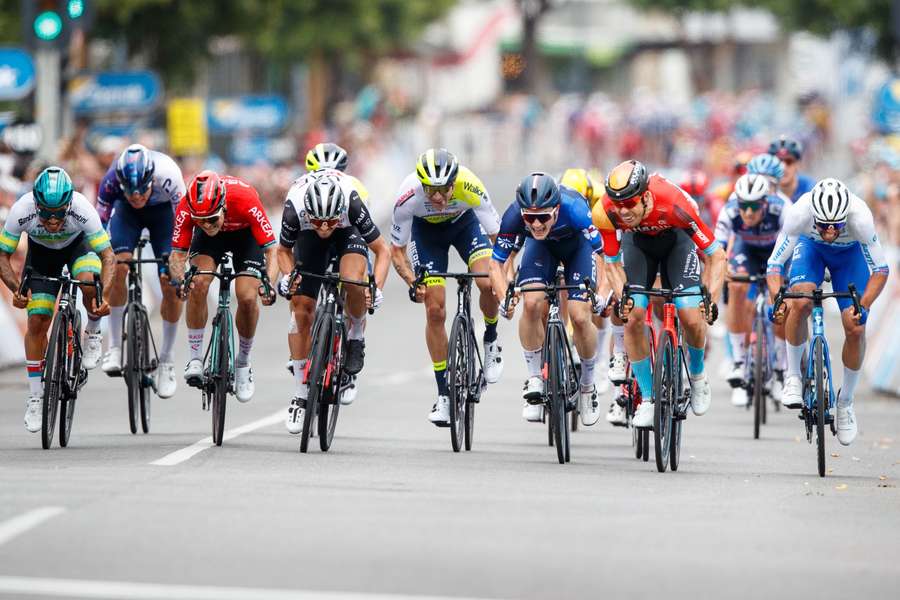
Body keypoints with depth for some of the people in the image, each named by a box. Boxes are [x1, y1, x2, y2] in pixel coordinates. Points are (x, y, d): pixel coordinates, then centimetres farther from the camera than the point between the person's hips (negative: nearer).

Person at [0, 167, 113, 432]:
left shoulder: (82, 209, -37)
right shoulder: (21, 211, -35)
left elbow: (108, 256, -32)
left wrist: (105, 296, -47)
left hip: (78, 244, -1)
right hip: (41, 251, 1)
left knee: (89, 283, -34)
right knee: (37, 322, -9)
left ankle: (92, 332, -3)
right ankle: (35, 398, 3)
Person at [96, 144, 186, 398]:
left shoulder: (168, 176, -39)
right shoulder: (111, 179, -36)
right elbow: (99, 224, -24)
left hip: (163, 210, -1)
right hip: (126, 213, 1)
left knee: (171, 286, -12)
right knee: (119, 267, -24)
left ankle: (166, 359, 5)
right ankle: (115, 347, -11)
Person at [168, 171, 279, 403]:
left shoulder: (245, 199, -40)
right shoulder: (186, 208, -35)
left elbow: (271, 250, -37)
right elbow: (177, 254, -30)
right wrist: (179, 279, -52)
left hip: (245, 234, -1)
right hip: (208, 240, 1)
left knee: (247, 298, -16)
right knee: (198, 284, -25)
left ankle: (243, 363, 9)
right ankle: (195, 358, -12)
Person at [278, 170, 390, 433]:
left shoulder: (352, 204, -39)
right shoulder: (295, 208, -36)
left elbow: (382, 251, -25)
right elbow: (284, 251, -12)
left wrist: (376, 287, -39)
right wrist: (288, 276, -32)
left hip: (349, 232, -2)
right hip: (308, 238, 2)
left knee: (353, 281, -35)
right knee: (303, 314, -6)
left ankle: (356, 338, -4)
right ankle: (300, 396, 7)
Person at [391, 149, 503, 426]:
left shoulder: (470, 187, -37)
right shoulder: (408, 195, -35)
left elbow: (498, 236, -27)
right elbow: (397, 251, -22)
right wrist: (412, 282, -38)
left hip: (465, 223, 0)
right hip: (426, 229, 0)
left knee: (487, 283, -26)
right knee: (435, 310, -8)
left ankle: (491, 339, 6)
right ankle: (444, 394, 3)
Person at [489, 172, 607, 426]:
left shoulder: (574, 209, -41)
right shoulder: (513, 216, -35)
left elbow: (605, 254, -31)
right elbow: (496, 263, -24)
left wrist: (602, 290, -47)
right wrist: (504, 298, -41)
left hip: (577, 244, -2)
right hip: (542, 247, 2)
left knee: (580, 317, -15)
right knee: (532, 304, -23)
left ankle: (588, 386, 11)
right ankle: (535, 381, -6)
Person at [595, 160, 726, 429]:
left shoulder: (673, 203, -40)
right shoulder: (606, 212, -33)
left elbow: (716, 255, -30)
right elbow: (612, 263, -15)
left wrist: (710, 298, -39)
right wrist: (622, 297, -32)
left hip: (676, 238, -2)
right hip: (637, 242, 2)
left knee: (692, 318, -17)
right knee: (633, 318, -14)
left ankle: (697, 374, 14)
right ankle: (647, 400, 0)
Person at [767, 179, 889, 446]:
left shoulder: (859, 216, -40)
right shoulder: (800, 213, -39)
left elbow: (880, 269, -29)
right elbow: (775, 264, -29)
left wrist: (863, 306, -43)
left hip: (850, 253, 0)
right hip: (811, 247, 0)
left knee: (855, 329, -12)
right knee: (800, 303, -29)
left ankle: (846, 401, 10)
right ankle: (793, 377, -8)